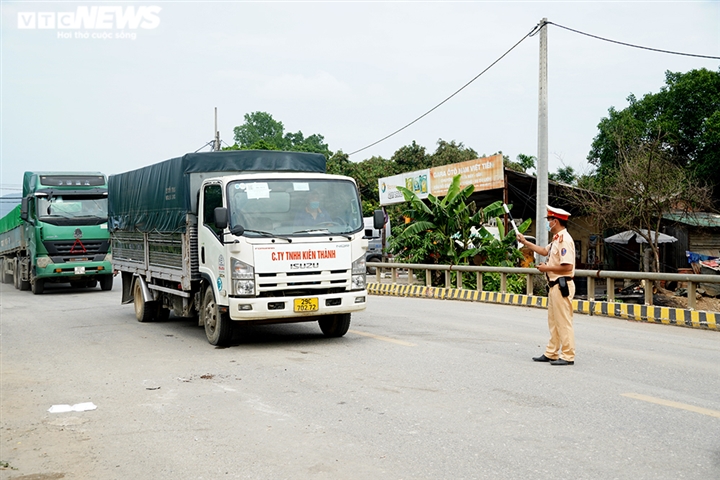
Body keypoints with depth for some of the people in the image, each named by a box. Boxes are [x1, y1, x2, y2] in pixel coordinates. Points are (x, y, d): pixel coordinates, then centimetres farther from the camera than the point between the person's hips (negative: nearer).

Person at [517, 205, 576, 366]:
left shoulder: (564, 239, -17)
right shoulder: (557, 239, 15)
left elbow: (567, 266, -25)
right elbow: (545, 251, 33)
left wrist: (547, 268, -14)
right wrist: (525, 242, 32)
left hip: (562, 285, -11)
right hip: (554, 285, 11)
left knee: (564, 322, -6)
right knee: (553, 322, 16)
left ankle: (568, 356, -1)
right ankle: (551, 353, 24)